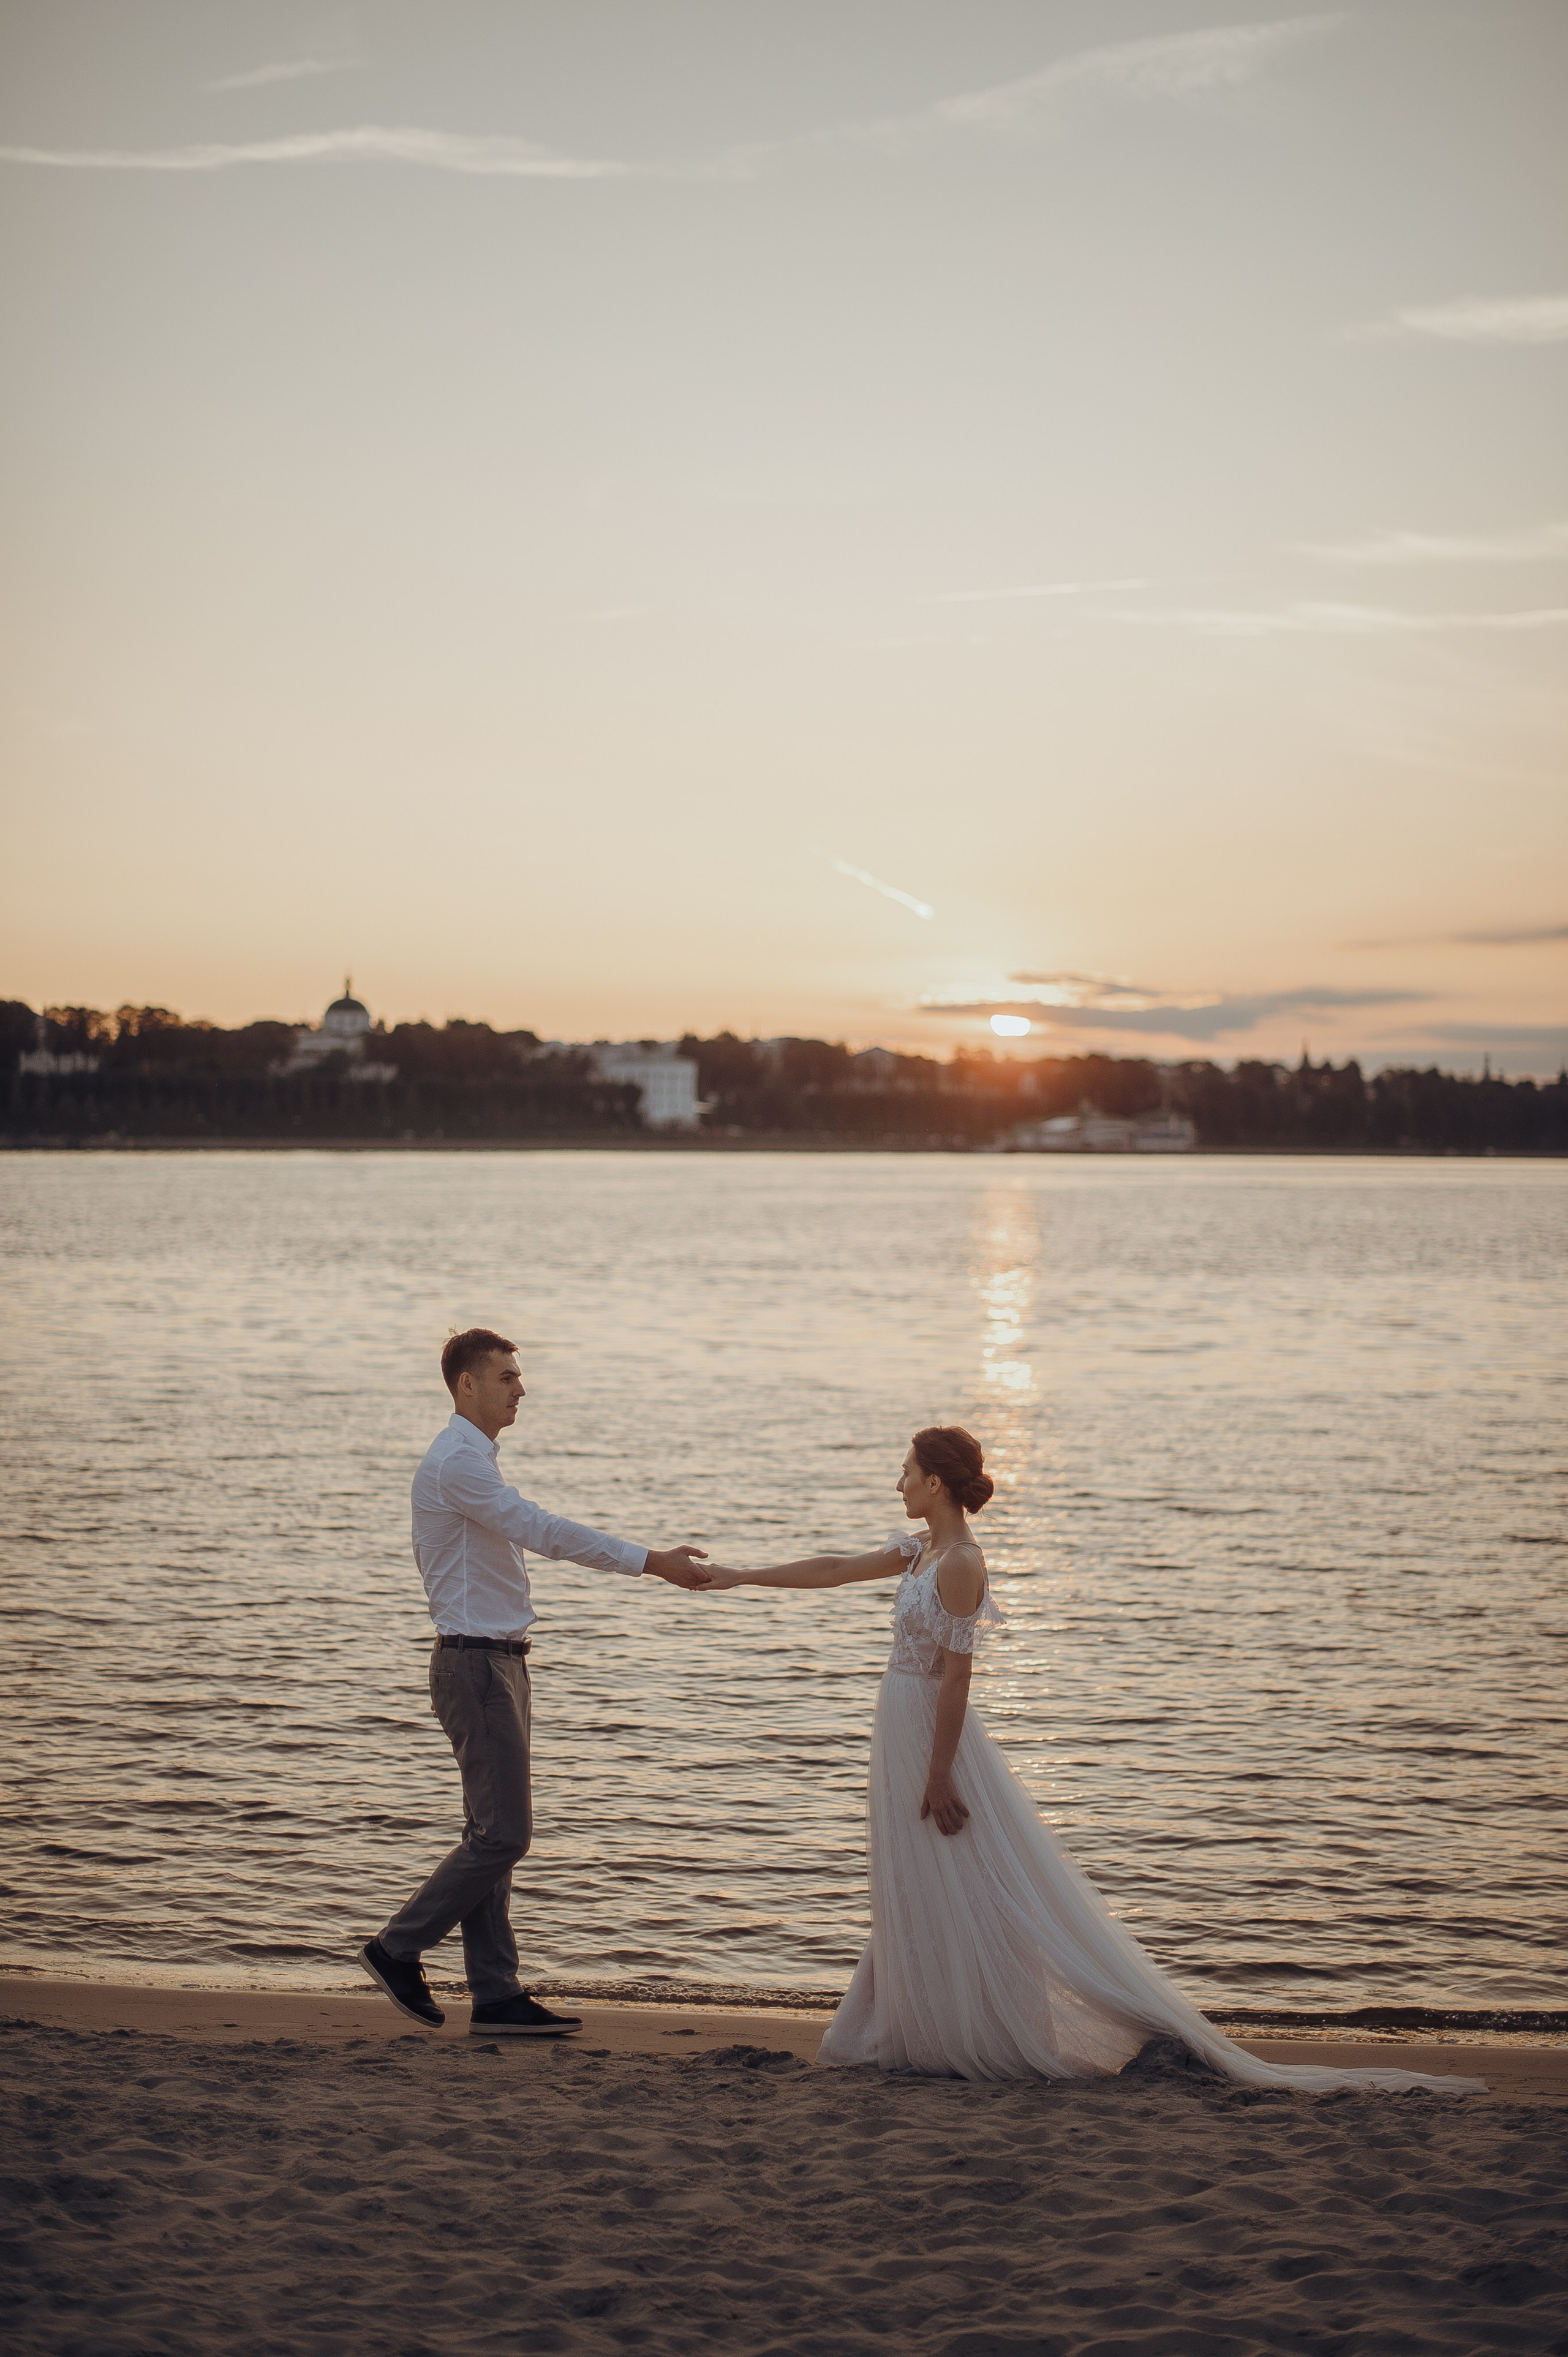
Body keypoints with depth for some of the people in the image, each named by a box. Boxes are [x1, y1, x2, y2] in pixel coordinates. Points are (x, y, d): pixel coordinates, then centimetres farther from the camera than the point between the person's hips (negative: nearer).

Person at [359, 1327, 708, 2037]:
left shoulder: (470, 1459, 17)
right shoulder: (457, 1461, -16)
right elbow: (543, 1531, -24)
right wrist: (650, 1562, -26)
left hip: (494, 1662, 10)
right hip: (476, 1665, -10)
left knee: (494, 1832, 9)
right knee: (502, 1832, -8)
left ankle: (496, 1996, 11)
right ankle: (398, 1950, 5)